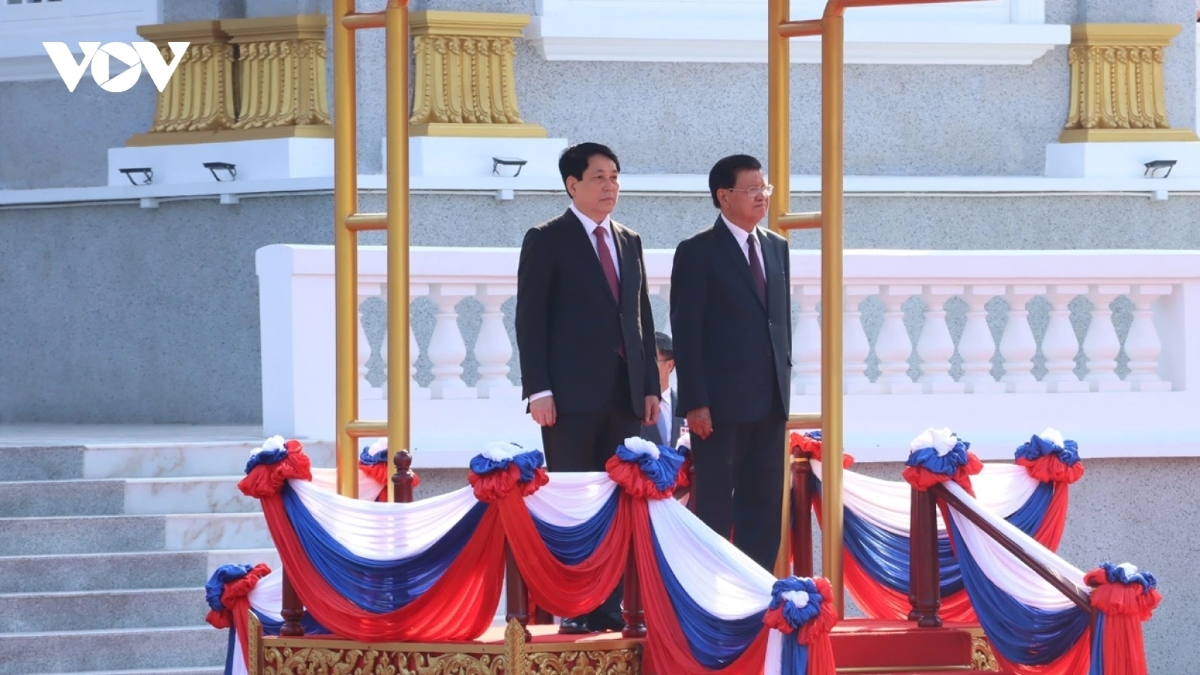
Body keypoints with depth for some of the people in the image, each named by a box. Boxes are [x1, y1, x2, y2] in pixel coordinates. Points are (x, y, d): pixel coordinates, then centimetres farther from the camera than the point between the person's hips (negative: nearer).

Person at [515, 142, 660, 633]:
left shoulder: (629, 242, 18)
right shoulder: (546, 241, 0)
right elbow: (530, 319, -5)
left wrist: (650, 386, 10)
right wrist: (538, 389, -13)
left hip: (624, 394, 6)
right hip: (573, 393, -6)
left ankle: (609, 607, 6)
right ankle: (573, 610, -3)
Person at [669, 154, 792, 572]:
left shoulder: (776, 248, 14)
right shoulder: (698, 253, -5)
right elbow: (686, 332, -8)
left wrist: (785, 379, 10)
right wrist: (695, 402, -14)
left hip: (771, 399, 6)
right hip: (721, 402, -6)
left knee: (765, 503, 7)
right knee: (716, 505, -1)